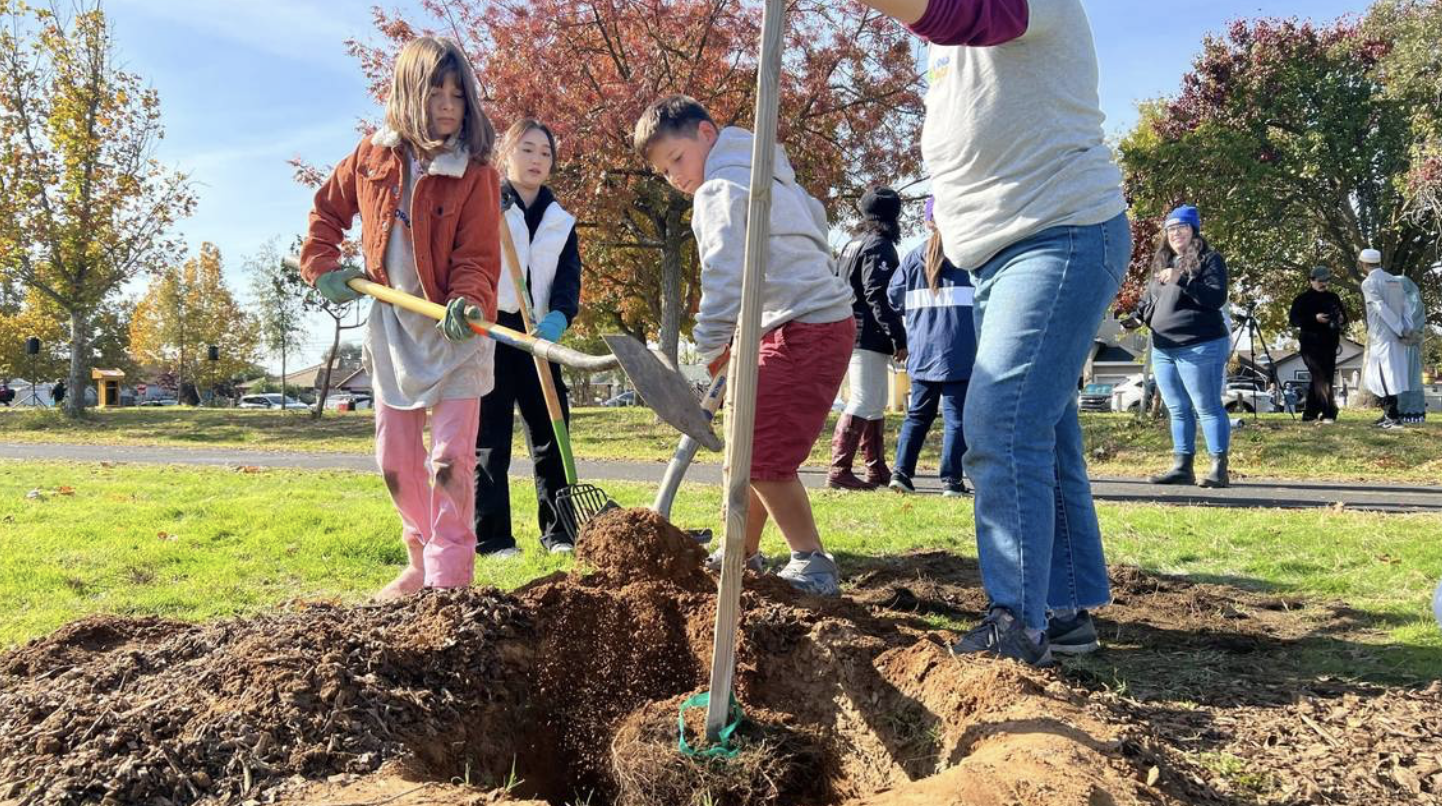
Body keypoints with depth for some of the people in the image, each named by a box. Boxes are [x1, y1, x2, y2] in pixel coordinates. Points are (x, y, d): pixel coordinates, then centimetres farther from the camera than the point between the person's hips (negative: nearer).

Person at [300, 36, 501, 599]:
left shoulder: (476, 175, -12)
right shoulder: (372, 158, 1)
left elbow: (477, 257, -17)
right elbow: (327, 209, 17)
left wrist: (468, 301, -36)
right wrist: (321, 267, 5)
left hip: (455, 331, -5)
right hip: (391, 328, 5)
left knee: (449, 460, -10)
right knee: (395, 460, 12)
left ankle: (448, 579, -3)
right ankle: (420, 561, 31)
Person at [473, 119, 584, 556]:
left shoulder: (560, 222, 15)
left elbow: (569, 278, 2)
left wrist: (557, 318, -18)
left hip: (538, 335, 4)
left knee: (551, 430, 4)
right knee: (490, 438, -1)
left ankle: (558, 531, 14)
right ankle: (492, 537, 5)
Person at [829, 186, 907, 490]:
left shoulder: (853, 246, 19)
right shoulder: (879, 247, -10)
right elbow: (879, 297, -19)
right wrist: (899, 338, -18)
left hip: (851, 335, 10)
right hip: (869, 337, -10)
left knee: (875, 405, 15)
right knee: (863, 404, -9)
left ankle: (877, 470, 21)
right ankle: (839, 470, -11)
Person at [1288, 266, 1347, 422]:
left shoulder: (1333, 298, 15)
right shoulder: (1303, 299, -1)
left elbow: (1344, 316, 22)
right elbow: (1293, 319, -8)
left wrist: (1341, 320, -2)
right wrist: (1314, 318, -19)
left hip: (1329, 344, 6)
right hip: (1311, 343, -6)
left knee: (1327, 378, 7)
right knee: (1321, 378, -15)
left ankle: (1310, 415, 15)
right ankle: (1329, 414, -18)